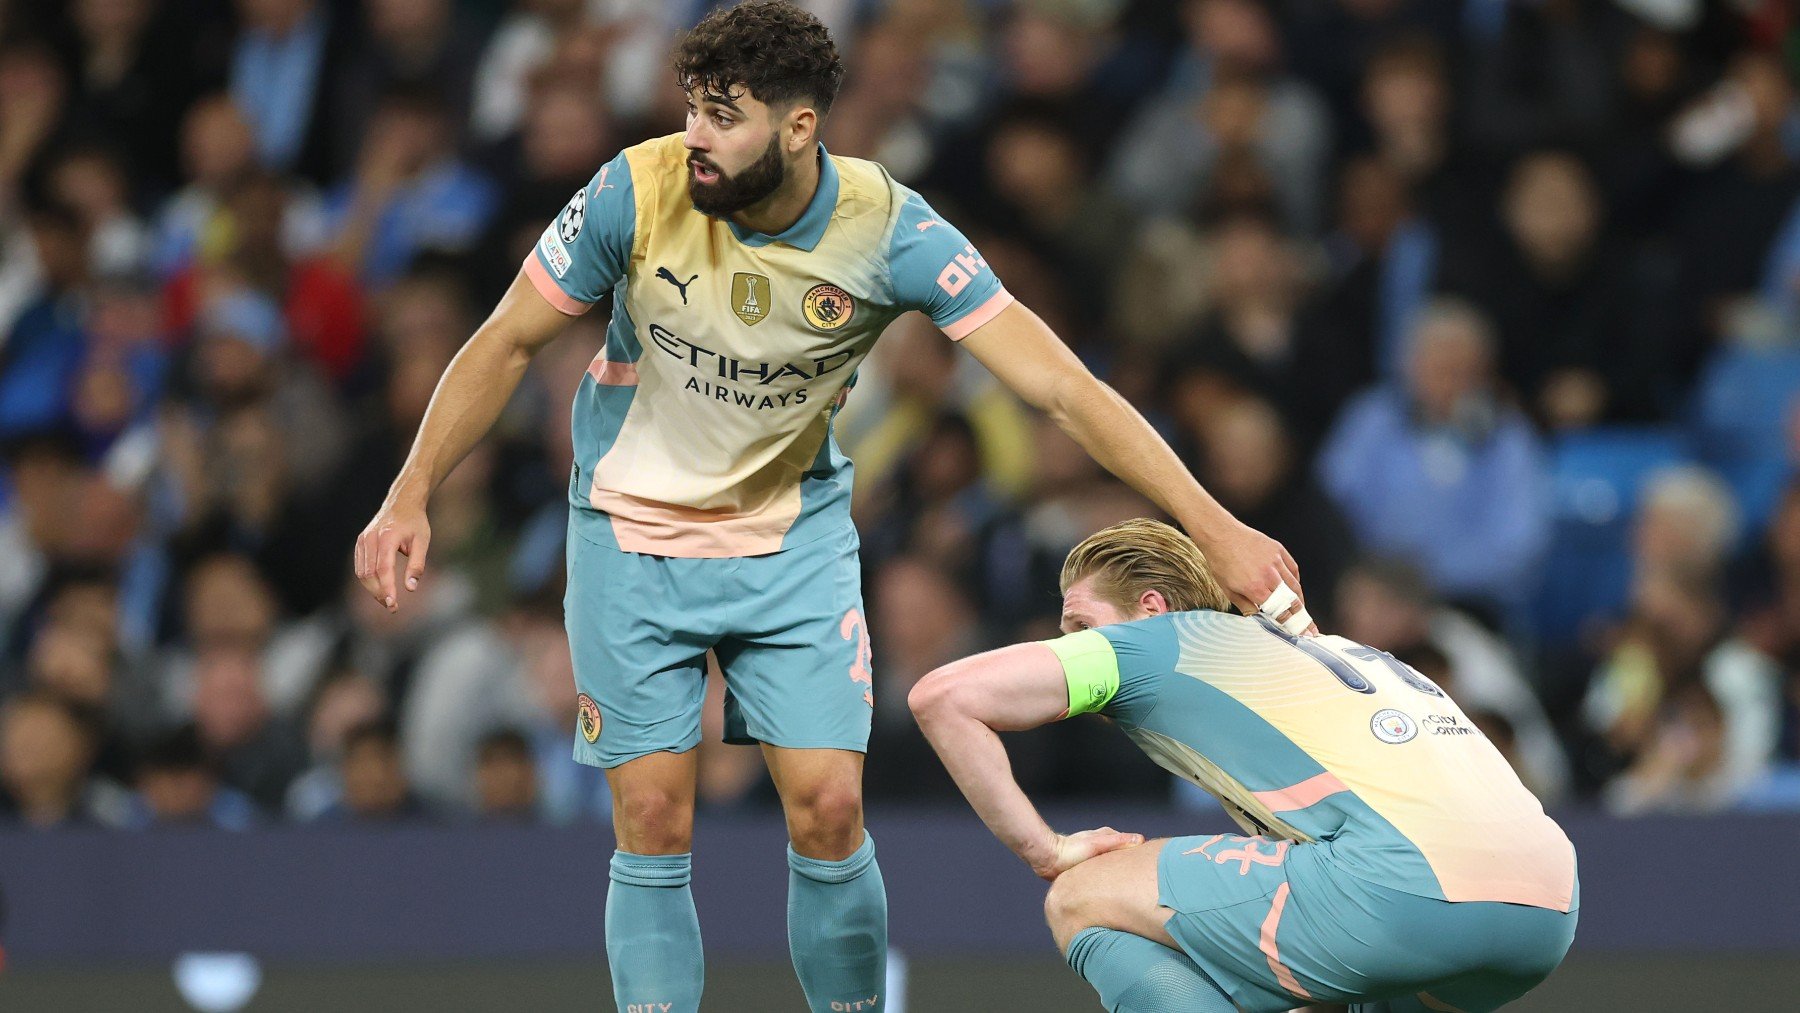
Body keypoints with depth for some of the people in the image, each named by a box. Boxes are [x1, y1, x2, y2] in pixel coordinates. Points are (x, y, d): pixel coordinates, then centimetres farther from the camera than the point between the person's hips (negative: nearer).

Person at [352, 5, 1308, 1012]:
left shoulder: (890, 230, -21)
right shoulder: (638, 192, -19)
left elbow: (1062, 386, -21)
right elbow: (507, 344, -4)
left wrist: (1215, 525, -27)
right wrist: (413, 495, -8)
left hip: (795, 540, 0)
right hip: (632, 540, 0)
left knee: (829, 814, -7)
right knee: (654, 827, -4)